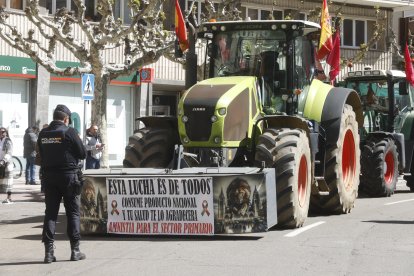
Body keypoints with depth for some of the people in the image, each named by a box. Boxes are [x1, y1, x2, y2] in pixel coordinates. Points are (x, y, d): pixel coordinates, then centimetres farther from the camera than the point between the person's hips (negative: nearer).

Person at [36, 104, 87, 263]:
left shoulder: (43, 134, 3)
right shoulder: (69, 132, -11)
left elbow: (41, 156, 10)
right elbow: (83, 154, -6)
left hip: (49, 177, 4)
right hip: (69, 176, -4)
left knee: (50, 212, 6)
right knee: (73, 213, 6)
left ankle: (49, 251, 0)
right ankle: (75, 250, 6)